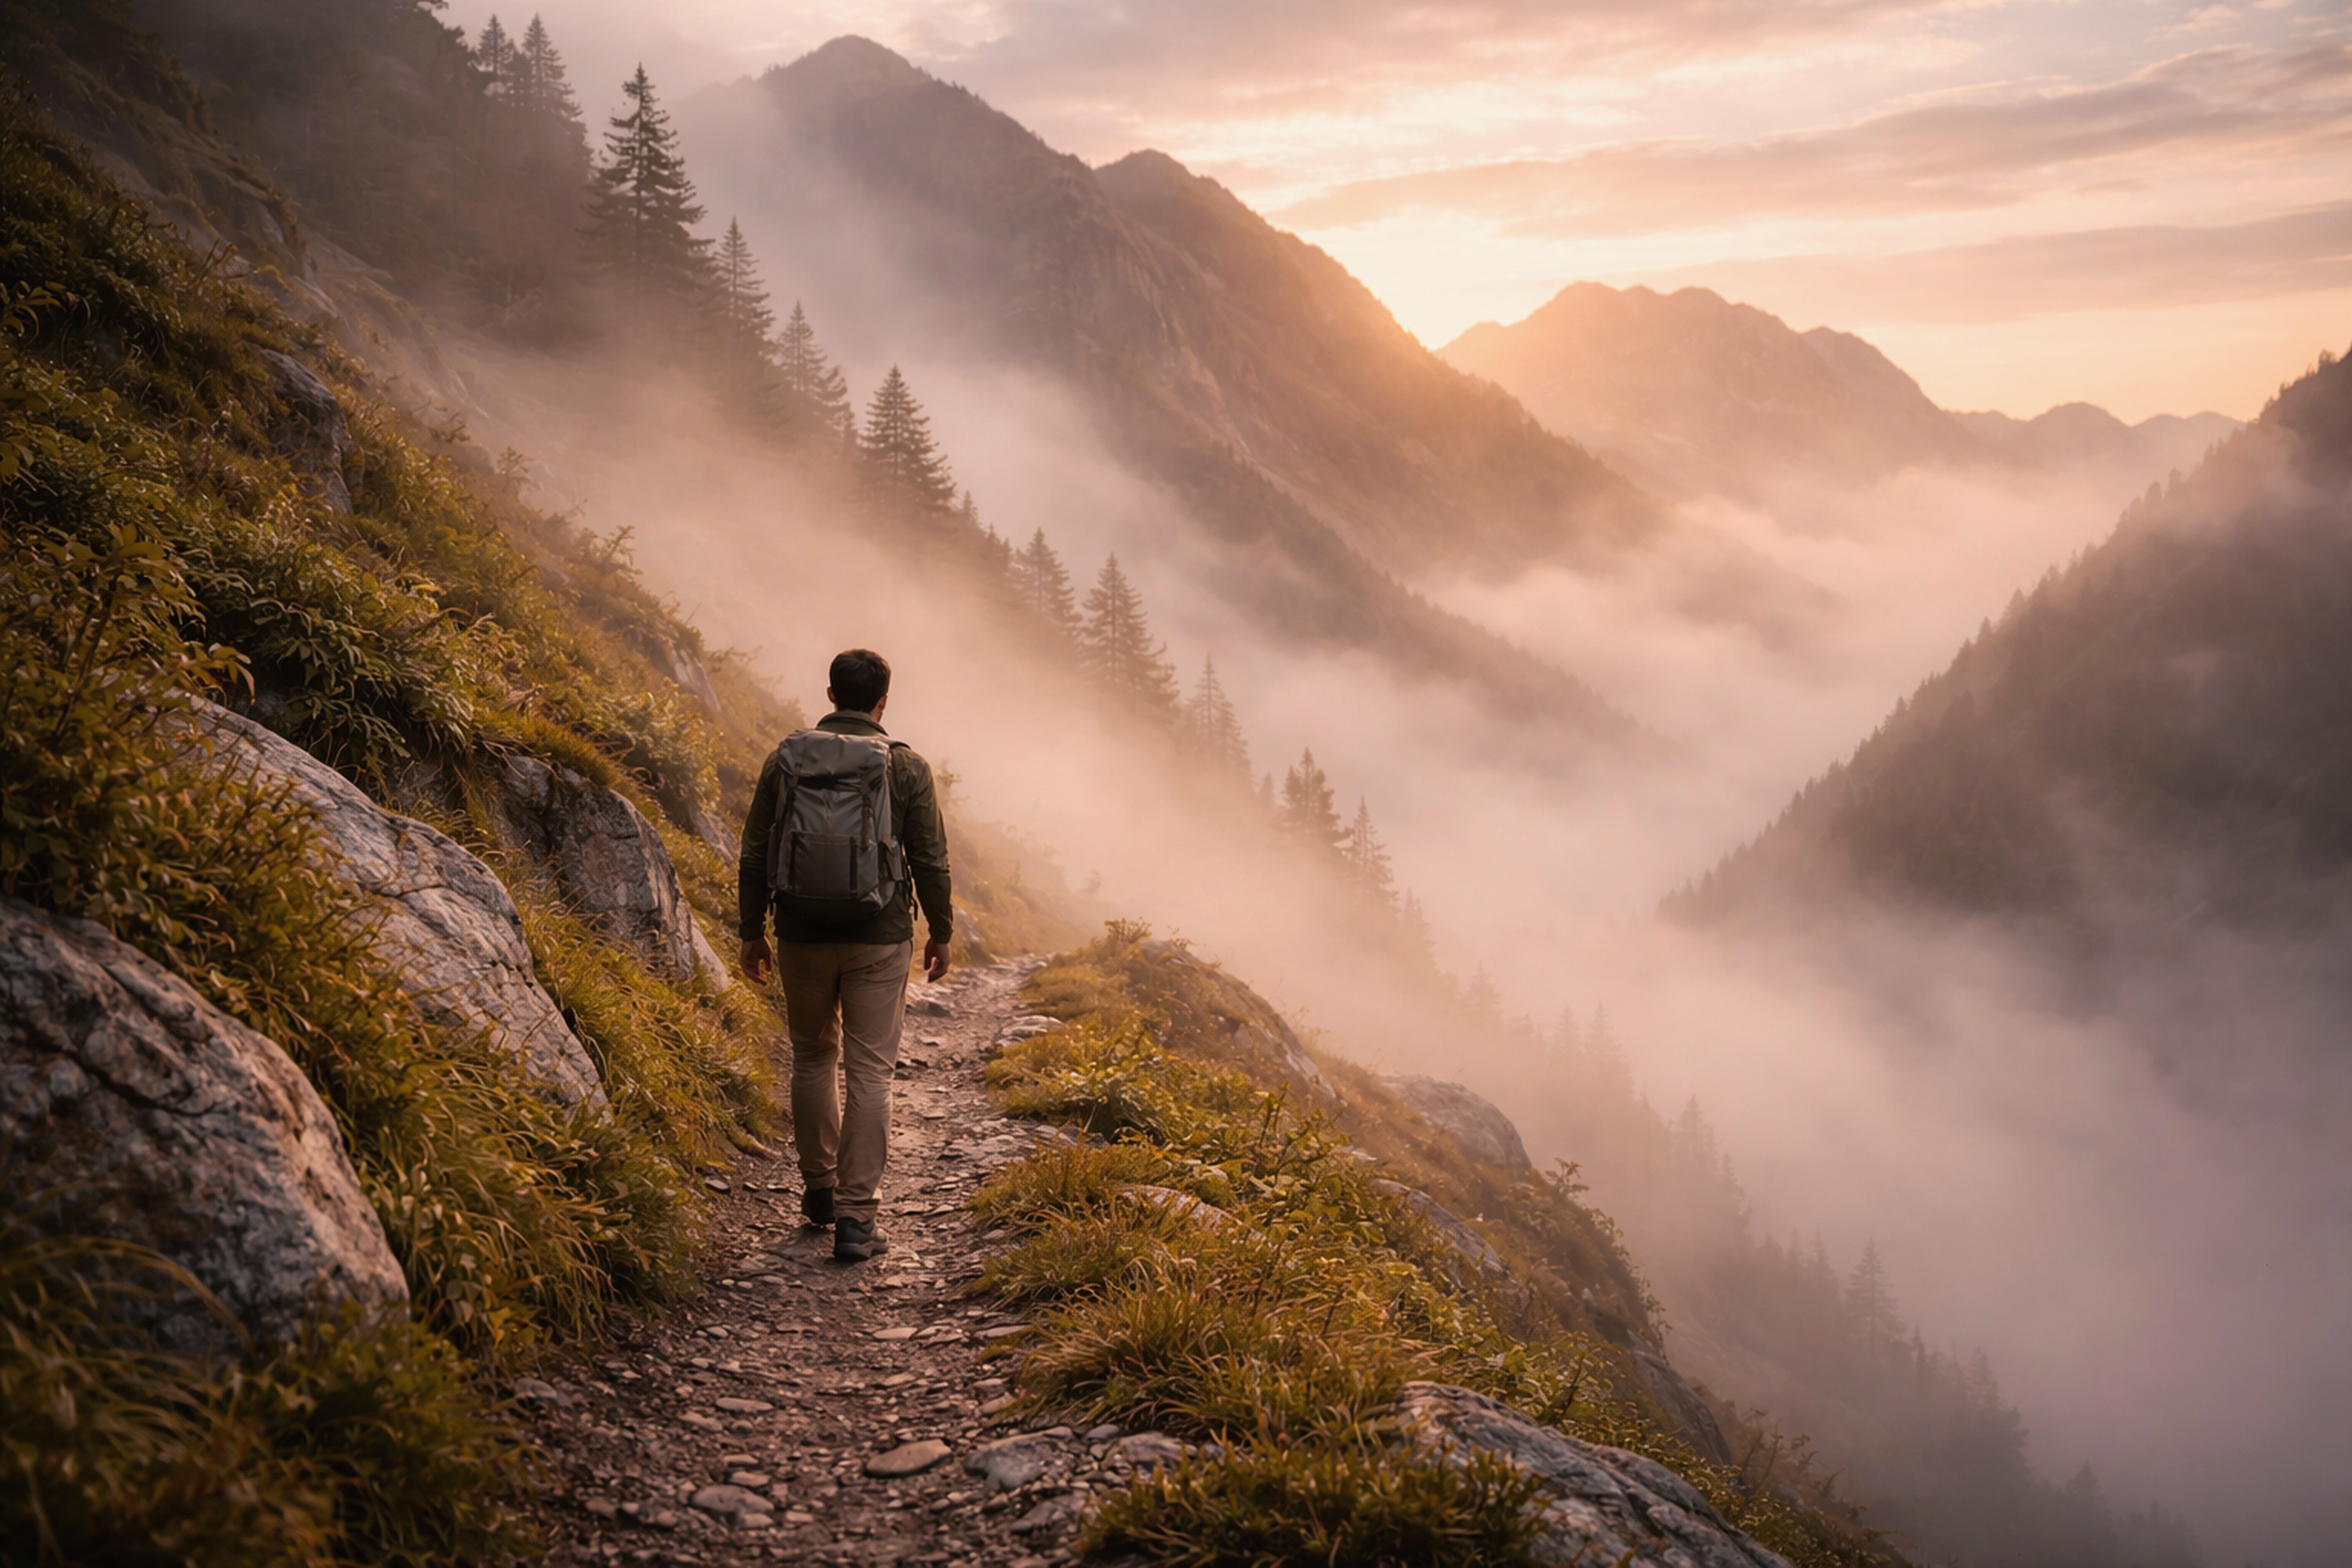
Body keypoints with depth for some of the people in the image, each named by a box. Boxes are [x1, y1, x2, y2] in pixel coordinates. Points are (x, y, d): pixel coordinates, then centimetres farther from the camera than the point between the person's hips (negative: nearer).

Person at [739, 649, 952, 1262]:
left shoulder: (785, 761, 0)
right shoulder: (907, 768, -5)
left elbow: (755, 855, 3)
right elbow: (930, 861, -3)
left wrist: (752, 931, 13)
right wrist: (940, 933, 10)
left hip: (802, 937, 2)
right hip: (878, 940, -2)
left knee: (813, 1059, 21)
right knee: (869, 1073, 2)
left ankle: (820, 1188, 31)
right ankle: (857, 1217, -1)